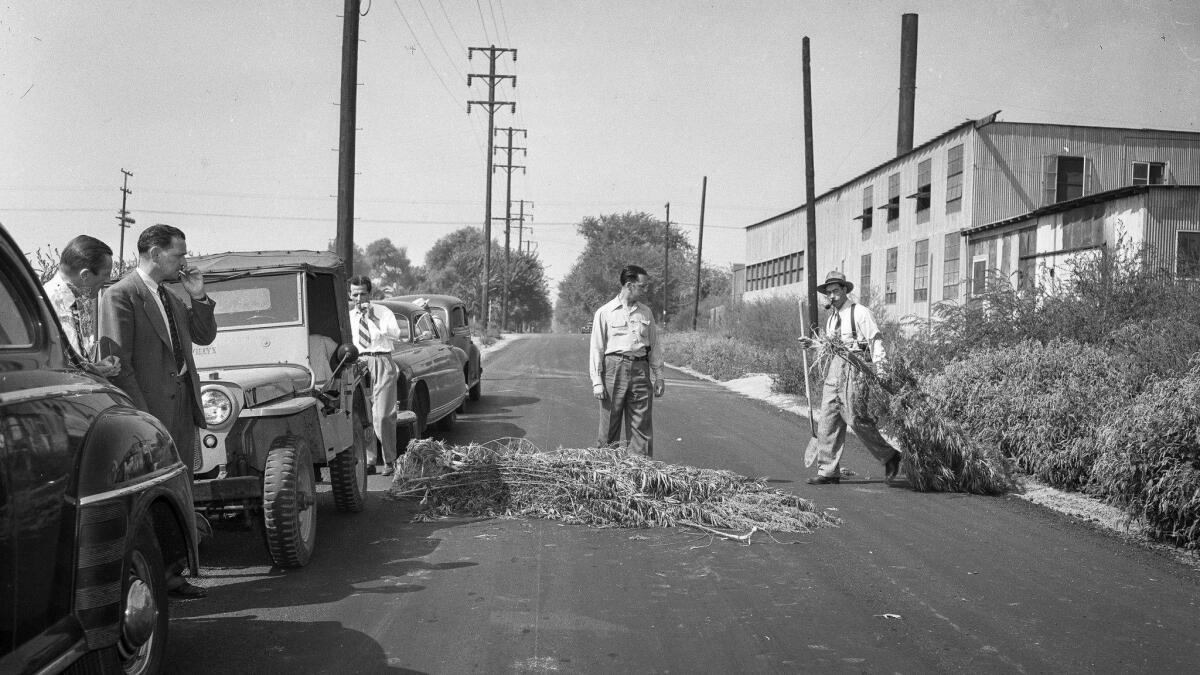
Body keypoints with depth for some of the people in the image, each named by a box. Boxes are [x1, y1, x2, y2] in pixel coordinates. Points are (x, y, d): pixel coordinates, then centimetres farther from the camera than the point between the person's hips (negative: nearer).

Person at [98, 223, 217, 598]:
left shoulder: (171, 297, 16)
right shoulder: (119, 296, -10)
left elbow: (205, 336, 21)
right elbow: (116, 362, -15)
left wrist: (198, 297, 6)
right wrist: (141, 416, -19)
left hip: (182, 403, 8)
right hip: (149, 407, -8)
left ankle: (170, 575, 20)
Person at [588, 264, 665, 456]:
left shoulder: (646, 312, 14)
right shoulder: (605, 312, 2)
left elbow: (654, 346, 19)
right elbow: (596, 349, 1)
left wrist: (658, 376, 13)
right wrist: (596, 381, -5)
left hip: (640, 369, 3)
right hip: (614, 368, -3)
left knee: (642, 426, 1)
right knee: (609, 425, 0)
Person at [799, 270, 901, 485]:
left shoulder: (860, 313, -5)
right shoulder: (832, 317, 19)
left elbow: (876, 341, -9)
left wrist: (878, 370, -17)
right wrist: (812, 344, 12)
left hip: (854, 368, -8)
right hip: (834, 370, 8)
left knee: (856, 419, -9)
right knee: (827, 420, 3)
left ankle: (889, 455, 11)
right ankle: (828, 472, 7)